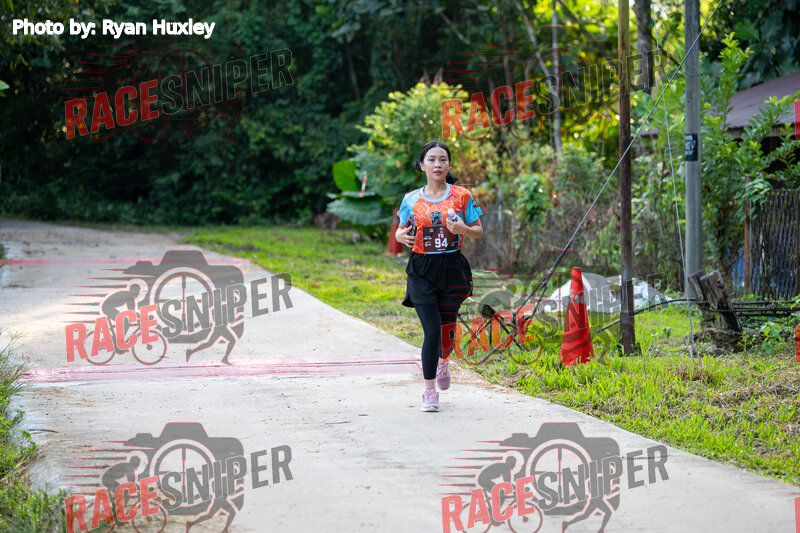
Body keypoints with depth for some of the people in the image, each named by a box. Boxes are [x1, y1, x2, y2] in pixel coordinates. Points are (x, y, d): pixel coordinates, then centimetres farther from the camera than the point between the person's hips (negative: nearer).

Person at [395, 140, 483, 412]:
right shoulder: (411, 200, 3)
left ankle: (443, 363, 45)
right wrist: (401, 235, -10)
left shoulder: (461, 196, 1)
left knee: (447, 327, 9)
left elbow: (478, 231, 6)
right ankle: (430, 391, 1)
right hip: (421, 270, -1)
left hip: (452, 267, 1)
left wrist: (463, 229, -16)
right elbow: (401, 230, 14)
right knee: (432, 331, -10)